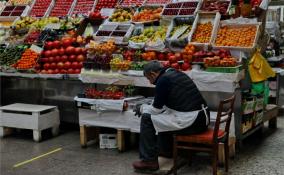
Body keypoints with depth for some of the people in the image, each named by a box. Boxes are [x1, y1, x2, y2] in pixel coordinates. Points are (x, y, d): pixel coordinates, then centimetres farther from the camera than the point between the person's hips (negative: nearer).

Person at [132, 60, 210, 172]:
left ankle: (149, 161, 3)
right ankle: (166, 150, 41)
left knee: (147, 118, -3)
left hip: (192, 122, -9)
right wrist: (147, 107, 35)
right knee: (162, 115, 29)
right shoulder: (177, 74, 16)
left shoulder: (163, 80, -10)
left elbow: (156, 109, -4)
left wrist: (141, 108, 14)